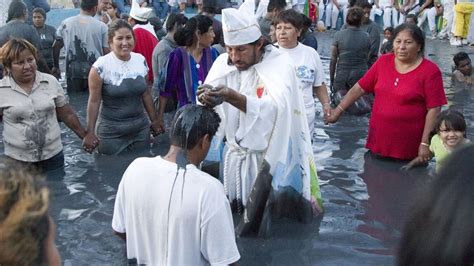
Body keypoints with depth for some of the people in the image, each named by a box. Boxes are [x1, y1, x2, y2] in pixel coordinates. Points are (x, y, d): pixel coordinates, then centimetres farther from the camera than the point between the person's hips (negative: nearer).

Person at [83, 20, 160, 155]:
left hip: (141, 129, 4)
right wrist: (90, 132, -11)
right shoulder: (101, 66, -13)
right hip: (111, 133, -4)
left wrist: (154, 120, 13)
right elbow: (94, 101, -10)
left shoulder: (141, 60, 1)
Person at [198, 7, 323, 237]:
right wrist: (205, 100, -33)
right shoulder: (223, 63, -3)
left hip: (271, 153, -4)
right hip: (234, 153, 4)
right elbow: (205, 108, -10)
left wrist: (231, 97, -44)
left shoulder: (279, 64, -15)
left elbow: (274, 109, -32)